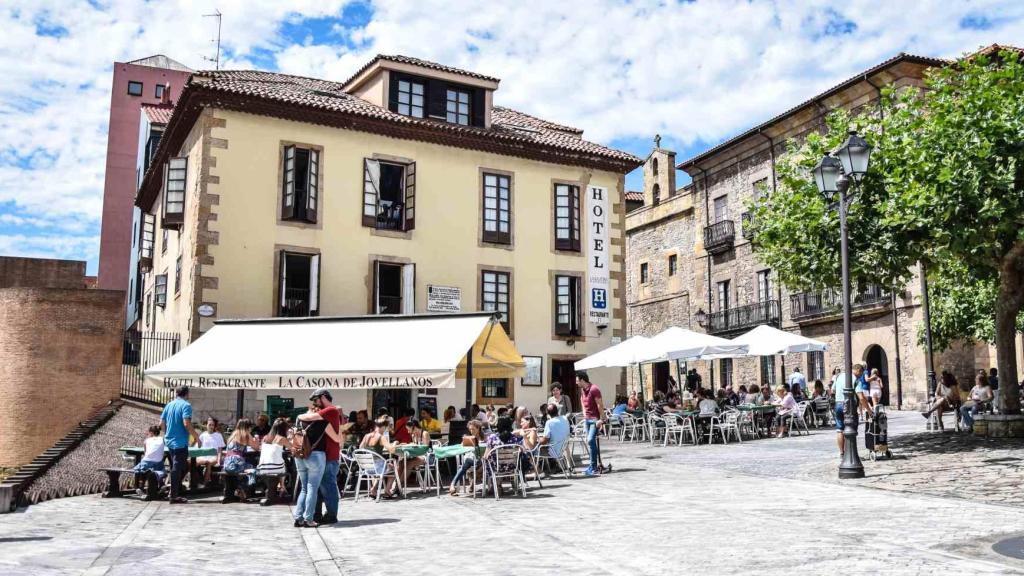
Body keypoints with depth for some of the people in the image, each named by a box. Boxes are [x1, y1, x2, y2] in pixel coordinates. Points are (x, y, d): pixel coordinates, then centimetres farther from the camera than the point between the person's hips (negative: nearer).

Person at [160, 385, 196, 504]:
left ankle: (176, 490, 20)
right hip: (180, 442, -7)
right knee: (177, 468, -2)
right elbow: (186, 423, -23)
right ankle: (174, 496, 2)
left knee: (183, 466, 18)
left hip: (169, 441, 7)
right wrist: (195, 436, -13)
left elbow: (161, 424, 13)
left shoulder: (169, 405, 10)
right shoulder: (186, 405, -12)